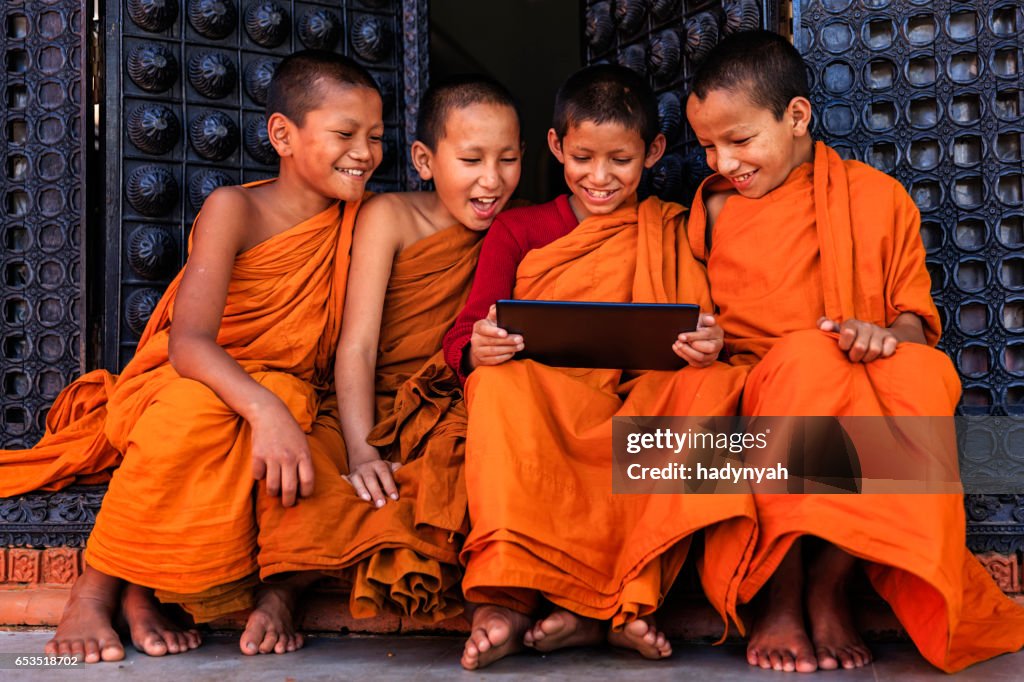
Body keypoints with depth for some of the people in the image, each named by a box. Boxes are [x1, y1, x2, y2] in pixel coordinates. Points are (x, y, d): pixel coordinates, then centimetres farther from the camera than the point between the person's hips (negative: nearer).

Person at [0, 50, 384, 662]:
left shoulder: (358, 221, 2)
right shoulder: (236, 208, -13)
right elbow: (188, 341, -27)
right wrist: (263, 408, -44)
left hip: (284, 393, 3)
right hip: (181, 384, -3)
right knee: (197, 409, -37)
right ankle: (98, 587, -19)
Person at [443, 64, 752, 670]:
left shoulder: (672, 234, 15)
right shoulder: (518, 230, 13)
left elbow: (698, 339, 8)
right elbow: (461, 341, 5)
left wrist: (708, 348, -17)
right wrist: (479, 349, -21)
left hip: (636, 416, 1)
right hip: (534, 419, -1)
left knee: (717, 384, -27)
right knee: (501, 381, -32)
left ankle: (613, 601, -36)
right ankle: (507, 595, -38)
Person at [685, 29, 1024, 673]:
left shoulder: (880, 197, 9)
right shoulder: (713, 209, 13)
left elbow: (917, 313, 7)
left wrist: (890, 334, -16)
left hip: (866, 403, 1)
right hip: (756, 393, 0)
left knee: (927, 373, -34)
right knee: (806, 355, -36)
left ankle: (831, 577, -26)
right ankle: (781, 590, -31)